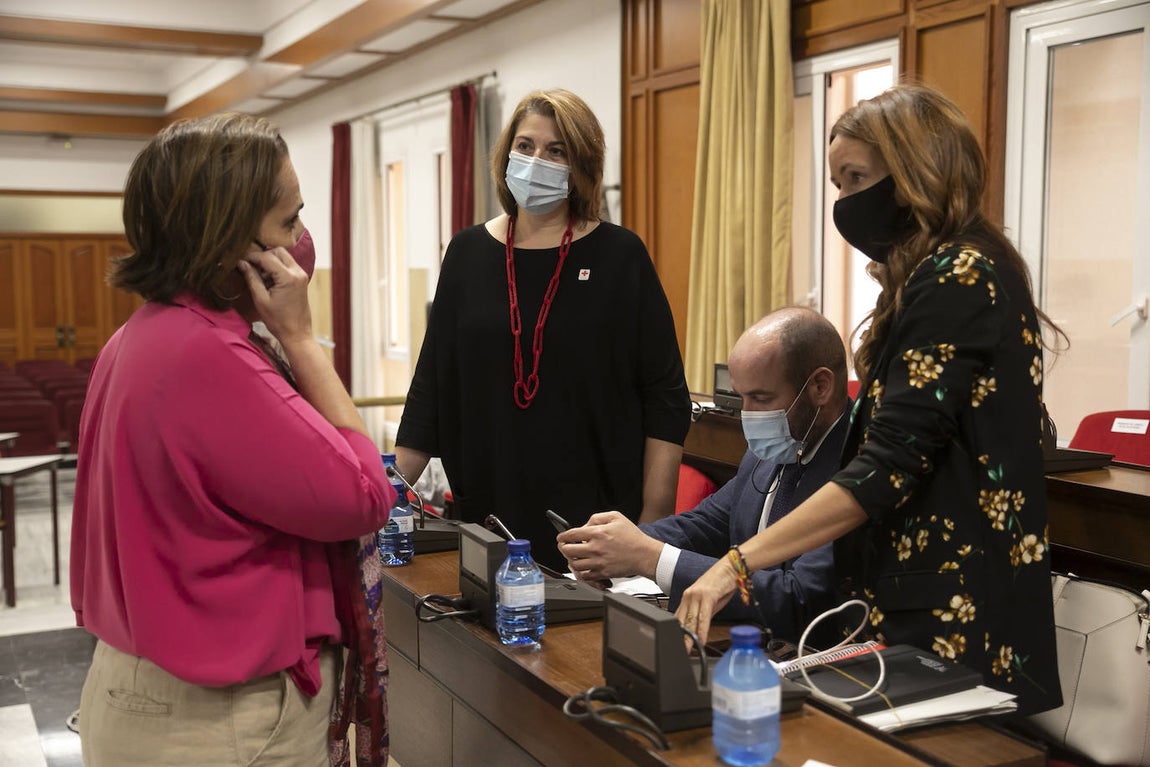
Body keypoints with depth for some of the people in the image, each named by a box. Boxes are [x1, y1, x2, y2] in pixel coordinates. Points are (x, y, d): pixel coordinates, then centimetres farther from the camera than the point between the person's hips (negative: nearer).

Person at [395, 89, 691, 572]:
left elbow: (666, 399, -2)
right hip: (487, 510, 3)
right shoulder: (468, 253, 6)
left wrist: (654, 516, -7)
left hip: (596, 516, -2)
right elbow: (432, 385, 10)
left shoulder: (619, 256, -2)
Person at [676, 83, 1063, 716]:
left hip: (952, 619, -9)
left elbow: (889, 466, -23)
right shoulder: (946, 276, 14)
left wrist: (739, 563, -24)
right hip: (914, 600, 9)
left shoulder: (959, 278, -16)